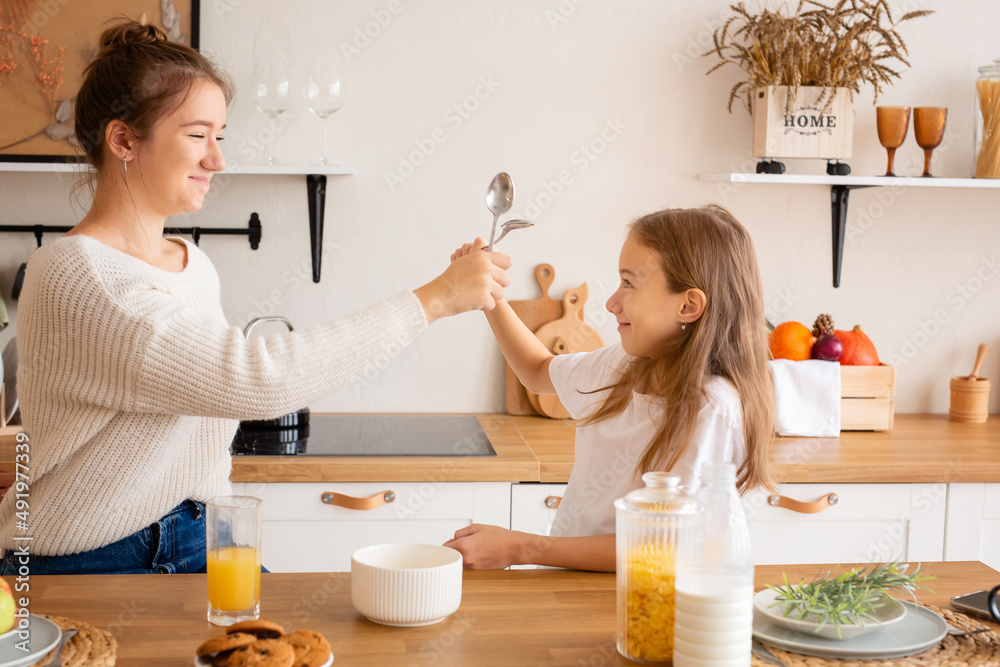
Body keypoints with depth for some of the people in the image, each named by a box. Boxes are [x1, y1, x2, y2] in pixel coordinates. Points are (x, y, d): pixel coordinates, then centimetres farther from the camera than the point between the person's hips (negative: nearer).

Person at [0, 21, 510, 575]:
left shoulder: (193, 264, 9)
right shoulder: (75, 276, -19)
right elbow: (251, 379, -29)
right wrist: (434, 298, -26)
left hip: (192, 547, 7)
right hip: (81, 568, -7)